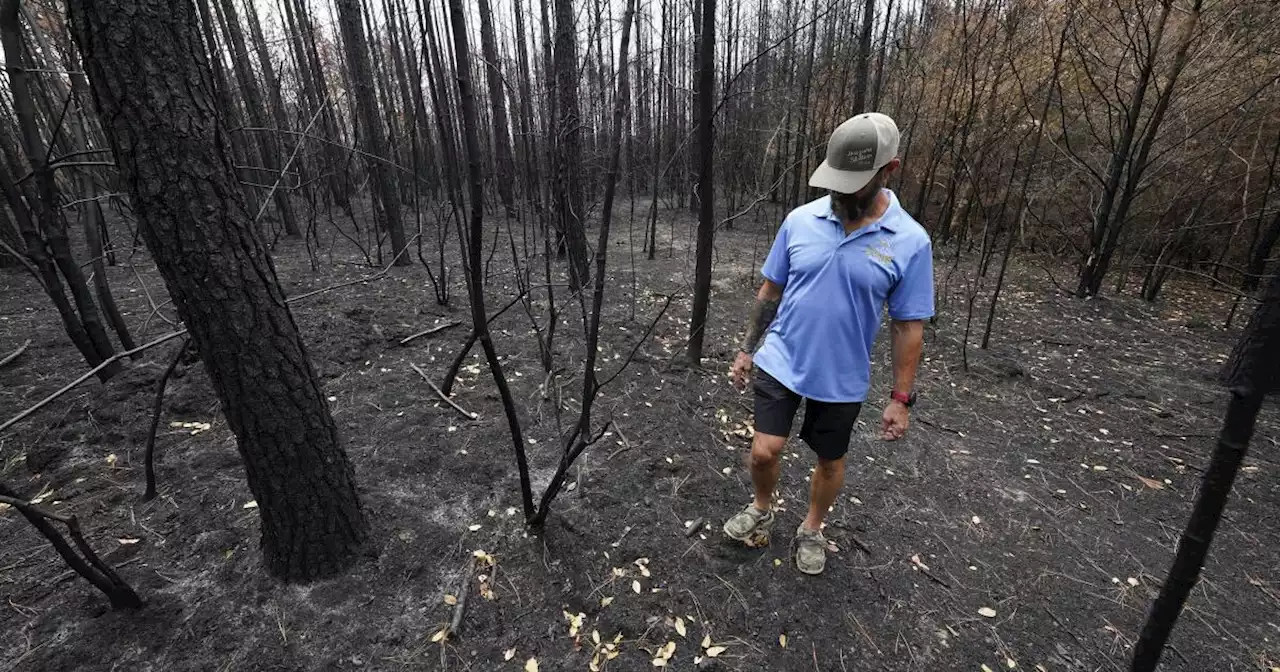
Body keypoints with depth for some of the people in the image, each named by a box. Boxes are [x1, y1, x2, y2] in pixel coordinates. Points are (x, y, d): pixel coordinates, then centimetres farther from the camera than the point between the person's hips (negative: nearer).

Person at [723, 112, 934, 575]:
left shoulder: (910, 242, -11)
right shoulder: (800, 220, -7)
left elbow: (907, 327, -5)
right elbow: (770, 291, 3)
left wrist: (902, 397, -3)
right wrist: (748, 349, 5)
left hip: (842, 380, 0)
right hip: (779, 363, 1)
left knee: (830, 462, 16)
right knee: (764, 452, -1)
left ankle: (812, 530, 44)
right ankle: (761, 510, 32)